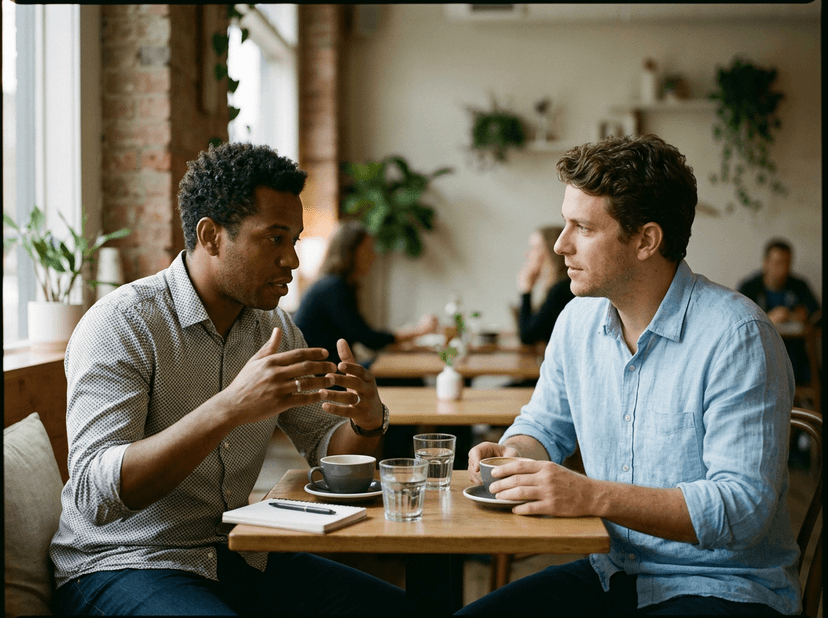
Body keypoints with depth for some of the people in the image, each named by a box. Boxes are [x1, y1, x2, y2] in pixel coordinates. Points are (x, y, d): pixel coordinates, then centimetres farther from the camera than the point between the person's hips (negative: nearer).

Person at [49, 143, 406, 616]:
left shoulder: (274, 325, 6)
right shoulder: (120, 324, -15)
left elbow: (327, 449, 12)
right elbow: (93, 495, -26)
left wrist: (367, 420, -13)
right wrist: (229, 408, -36)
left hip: (238, 558, 7)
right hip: (122, 565, -6)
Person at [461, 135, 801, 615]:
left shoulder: (737, 337, -19)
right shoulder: (578, 321, 4)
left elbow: (743, 506, -25)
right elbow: (544, 425, 20)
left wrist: (593, 496, -31)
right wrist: (511, 454, -5)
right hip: (613, 574, 6)